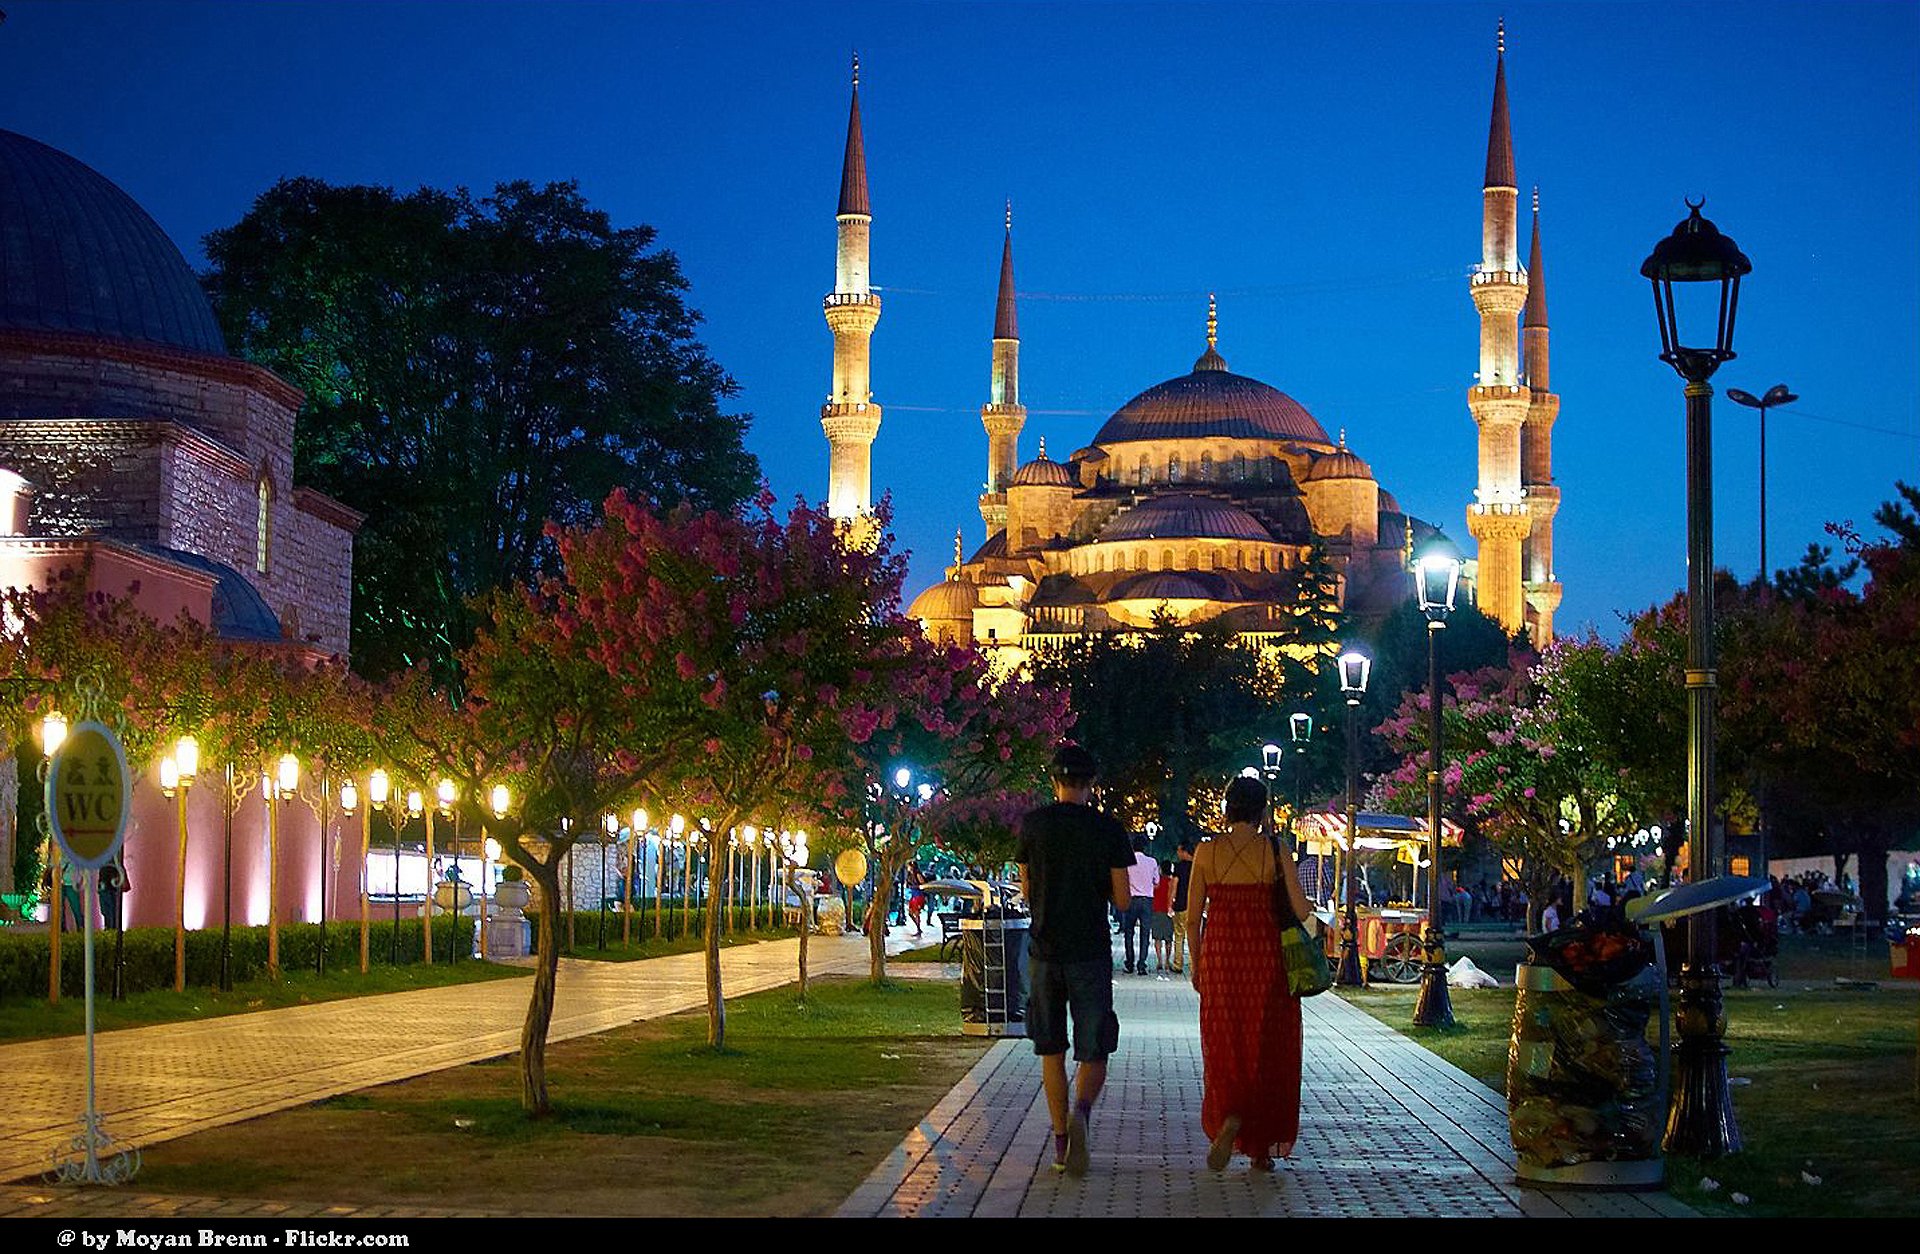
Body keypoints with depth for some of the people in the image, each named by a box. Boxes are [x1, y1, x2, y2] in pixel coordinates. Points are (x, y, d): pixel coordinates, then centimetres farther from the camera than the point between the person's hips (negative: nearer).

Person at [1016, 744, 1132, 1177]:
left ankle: (1061, 1144, 12)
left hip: (1044, 950, 1)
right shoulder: (1109, 829, -3)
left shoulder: (1032, 824, 0)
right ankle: (1080, 1112, -25)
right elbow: (1122, 899, -1)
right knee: (1093, 1052, 4)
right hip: (1091, 951, -1)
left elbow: (1026, 890, 8)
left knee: (1052, 1050, 13)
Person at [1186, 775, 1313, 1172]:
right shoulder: (1275, 851, -5)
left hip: (1220, 957, 1)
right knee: (1266, 1050, 8)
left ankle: (1228, 1120, -10)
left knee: (1225, 1050, 12)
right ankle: (1262, 1149, 5)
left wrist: (1196, 965, 13)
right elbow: (1301, 912, -6)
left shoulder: (1207, 851, -1)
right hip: (1265, 957, -1)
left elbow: (1193, 917, 2)